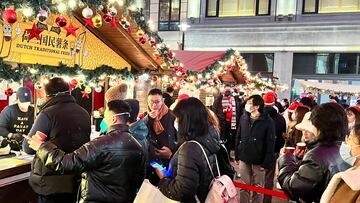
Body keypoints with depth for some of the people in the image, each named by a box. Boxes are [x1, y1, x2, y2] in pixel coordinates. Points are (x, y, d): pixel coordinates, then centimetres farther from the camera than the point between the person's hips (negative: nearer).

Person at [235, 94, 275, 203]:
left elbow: (270, 143, -12)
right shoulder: (243, 118, 1)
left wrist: (266, 163, -13)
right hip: (244, 159, 4)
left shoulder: (268, 121, -12)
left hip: (259, 161, -3)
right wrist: (237, 155, 6)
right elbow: (238, 138, 7)